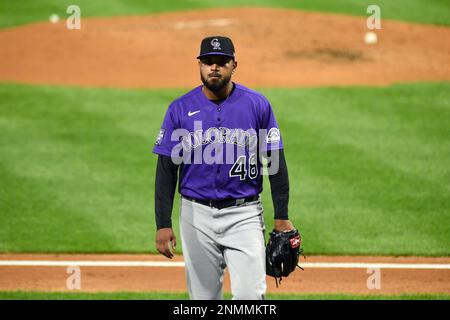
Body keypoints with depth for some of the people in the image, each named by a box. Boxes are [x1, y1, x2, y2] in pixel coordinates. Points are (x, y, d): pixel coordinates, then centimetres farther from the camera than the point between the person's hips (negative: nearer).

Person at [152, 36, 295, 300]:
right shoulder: (180, 109, 1)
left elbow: (276, 161, 3)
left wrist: (282, 216, -2)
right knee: (204, 298, 6)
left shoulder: (257, 105, 0)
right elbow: (166, 169, 1)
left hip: (244, 215, -1)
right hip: (197, 216, 1)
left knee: (250, 296, -12)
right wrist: (163, 224, -6)